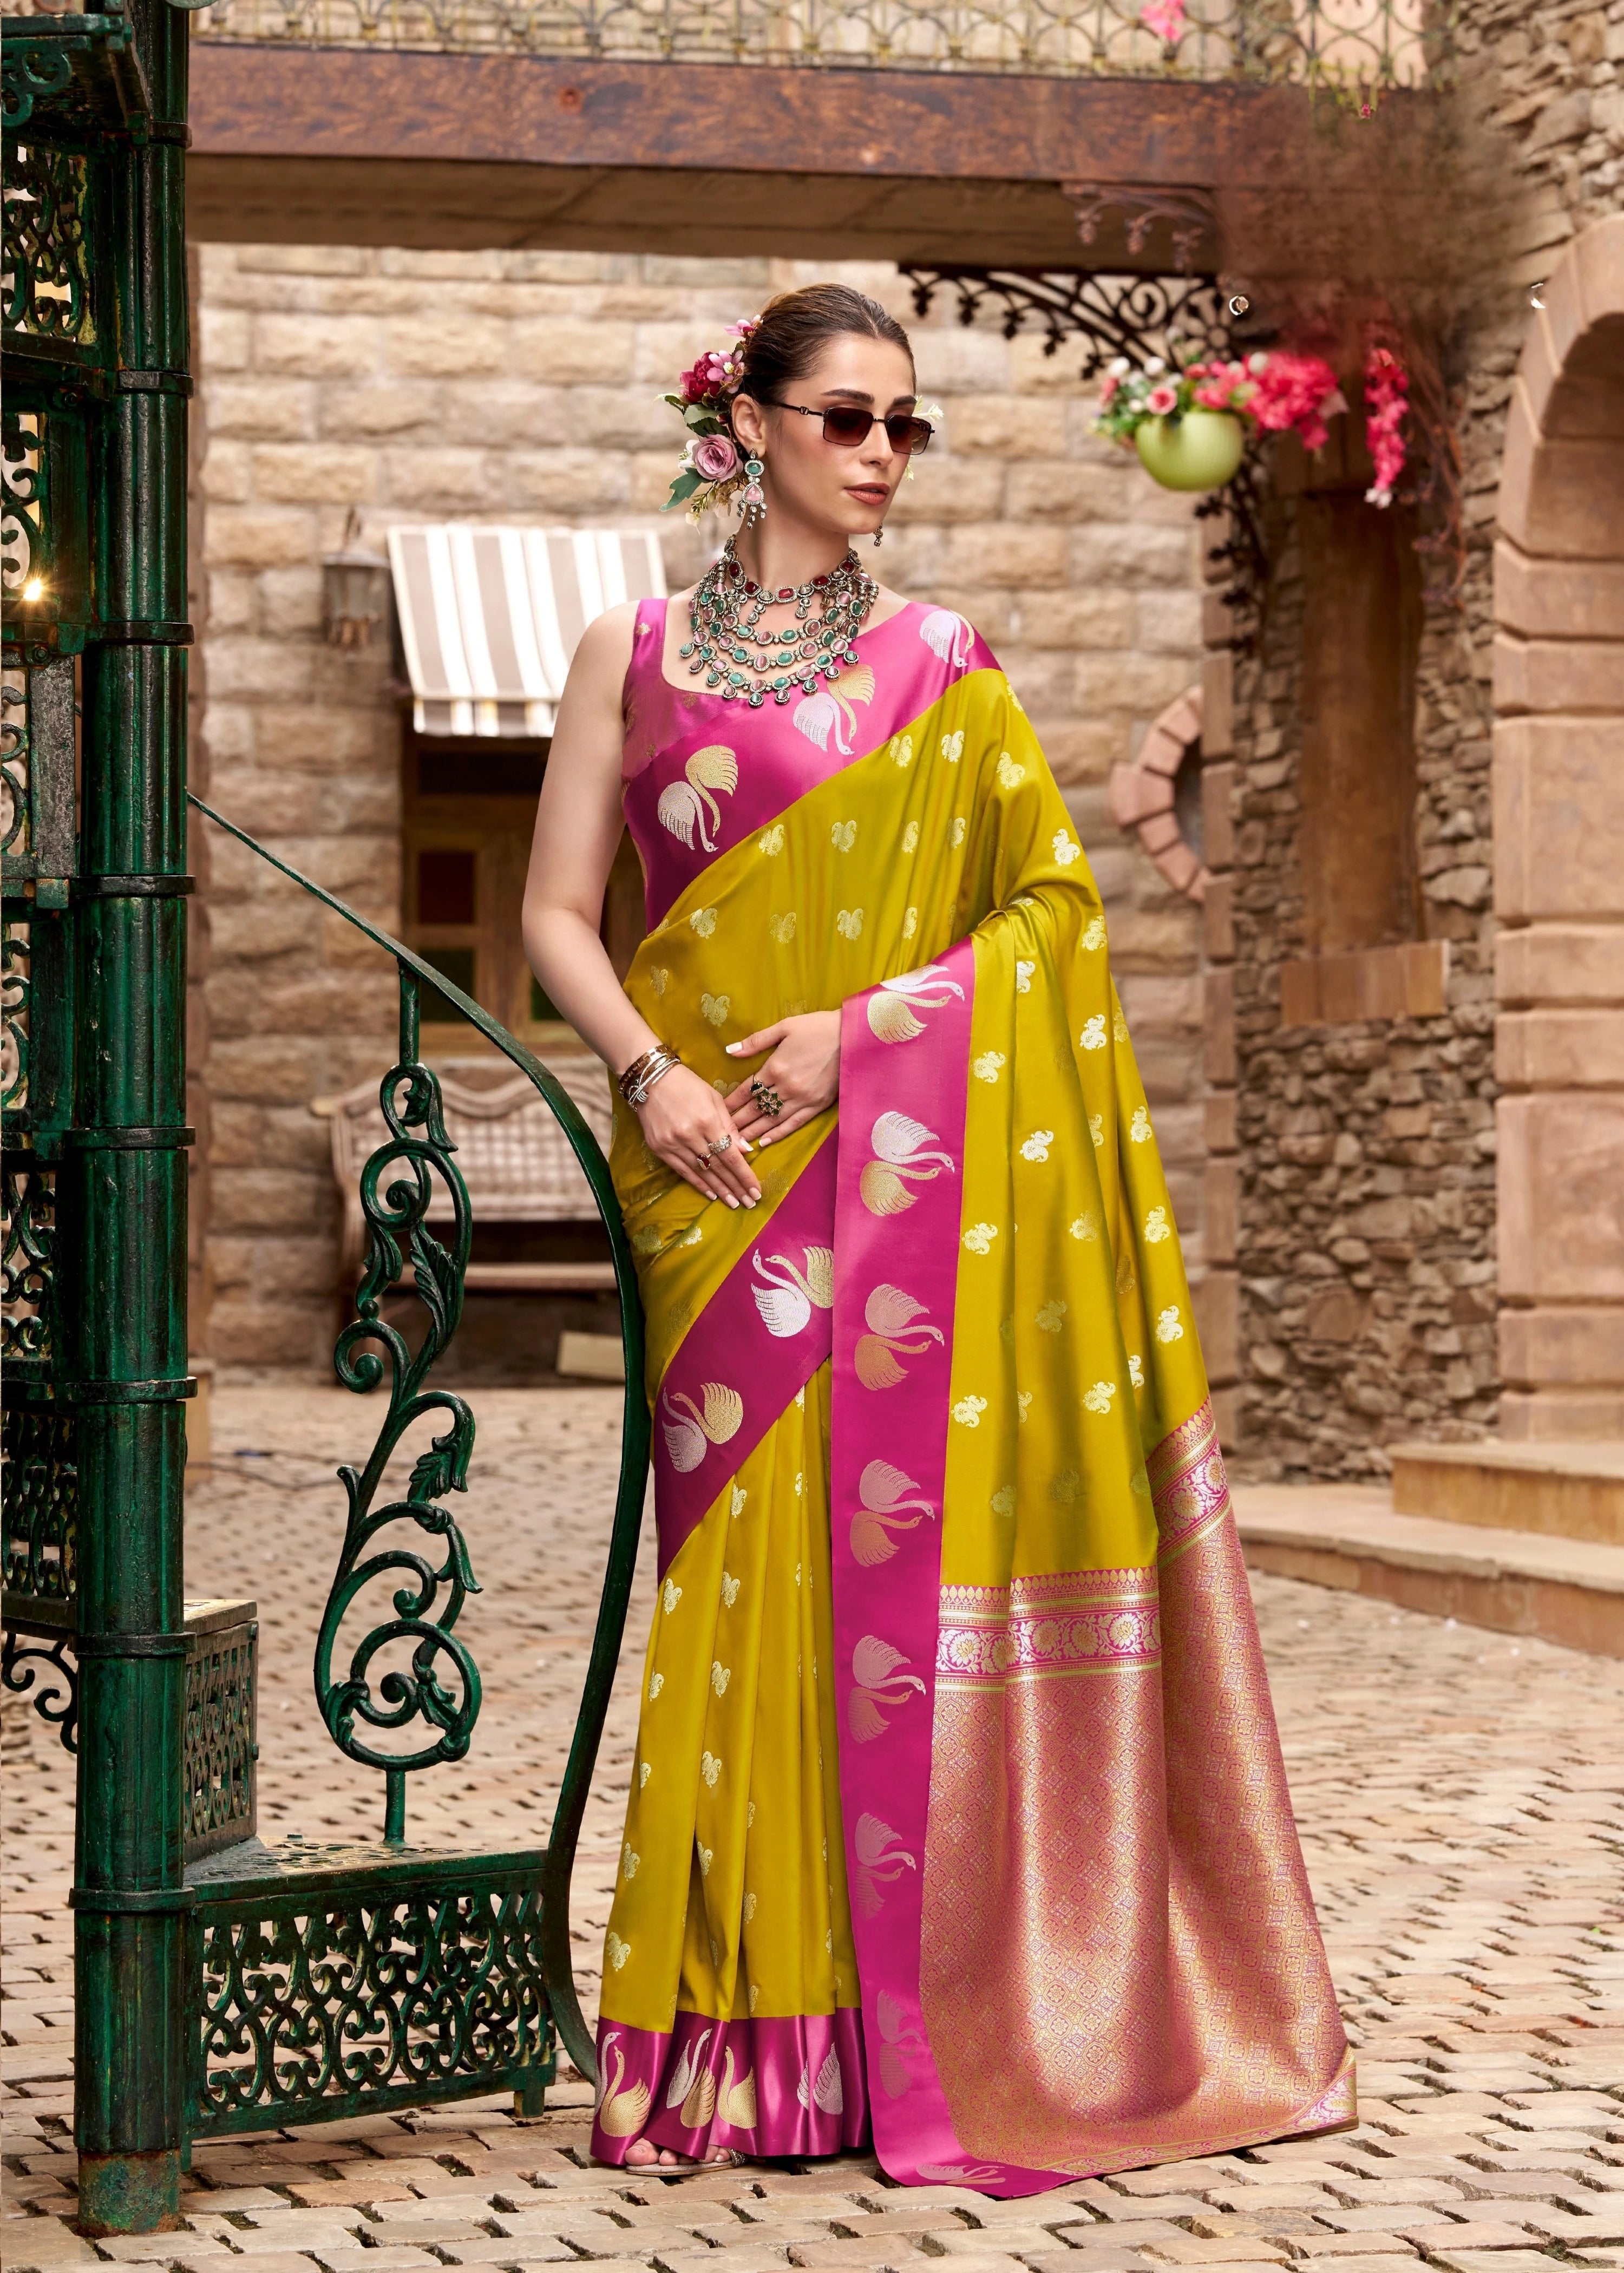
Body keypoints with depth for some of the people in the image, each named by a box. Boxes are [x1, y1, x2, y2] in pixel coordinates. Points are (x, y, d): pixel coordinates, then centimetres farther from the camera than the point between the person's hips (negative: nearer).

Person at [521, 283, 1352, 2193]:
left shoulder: (943, 667, 8)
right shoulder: (635, 652, 9)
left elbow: (1050, 901, 3)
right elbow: (558, 912, 7)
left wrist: (864, 1028, -9)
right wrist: (649, 1071, -10)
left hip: (910, 1160, 0)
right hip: (720, 1171, 0)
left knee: (903, 1546, -4)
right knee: (748, 1548, -3)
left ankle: (910, 2018, 3)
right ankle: (752, 2026, 4)